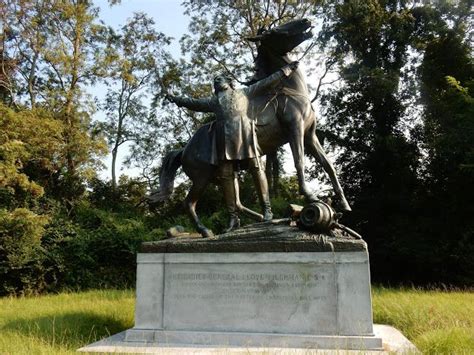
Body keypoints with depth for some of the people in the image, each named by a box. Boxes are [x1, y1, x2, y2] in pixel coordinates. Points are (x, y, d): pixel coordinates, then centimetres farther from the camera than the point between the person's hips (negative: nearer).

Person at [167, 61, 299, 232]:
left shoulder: (245, 92, 25)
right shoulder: (214, 101, 31)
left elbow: (267, 83, 24)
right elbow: (194, 103, 40)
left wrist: (286, 69, 22)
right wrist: (176, 99, 43)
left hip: (244, 130, -2)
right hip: (225, 136, 3)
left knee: (256, 168, -8)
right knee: (225, 175, -6)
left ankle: (266, 209, -3)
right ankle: (233, 217, -2)